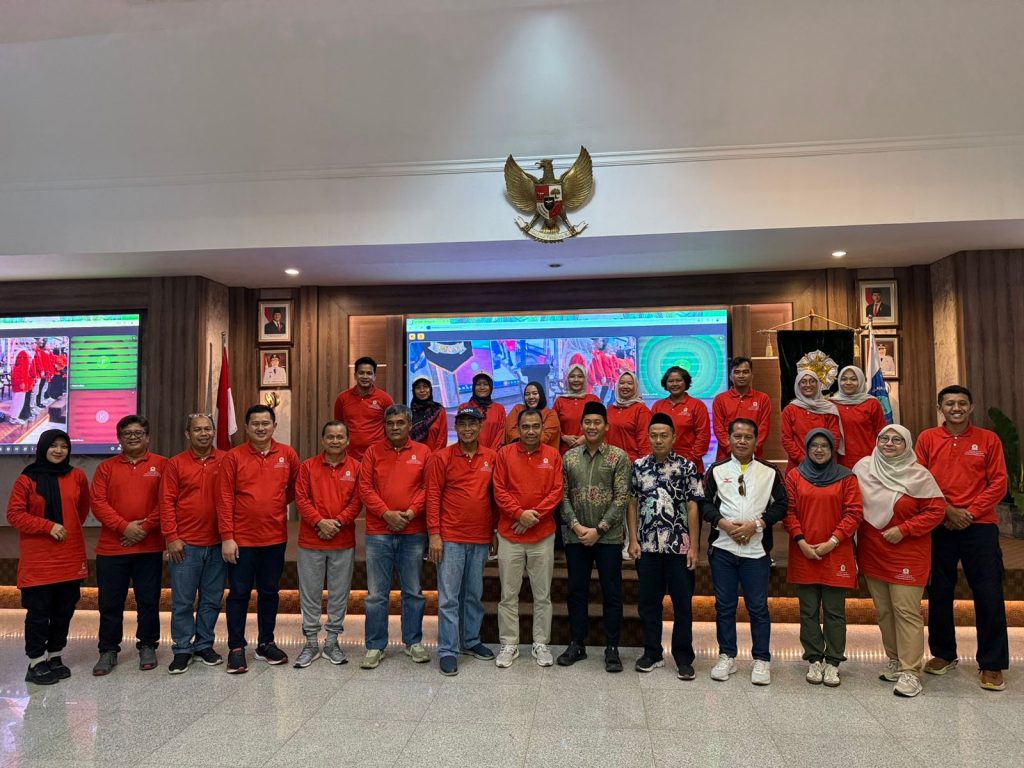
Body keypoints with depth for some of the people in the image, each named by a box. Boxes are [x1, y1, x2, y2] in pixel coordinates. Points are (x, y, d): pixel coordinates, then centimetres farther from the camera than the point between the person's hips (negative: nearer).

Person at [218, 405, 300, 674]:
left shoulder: (288, 455, 0)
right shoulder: (233, 457, -5)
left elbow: (295, 488, 16)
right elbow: (225, 500, -7)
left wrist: (278, 504, 4)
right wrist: (227, 537, -10)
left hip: (275, 538, 2)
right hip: (241, 539, -2)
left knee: (270, 592, 13)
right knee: (239, 593, 6)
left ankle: (266, 643, 26)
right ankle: (236, 648, 17)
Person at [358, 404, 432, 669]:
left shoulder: (423, 452, 5)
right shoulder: (373, 452, 4)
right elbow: (365, 488, -2)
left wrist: (411, 511, -14)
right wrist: (387, 513, -12)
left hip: (413, 532, 0)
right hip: (378, 533, 0)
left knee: (413, 592, 10)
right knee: (376, 594, 5)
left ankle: (414, 642, 24)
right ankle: (375, 646, 16)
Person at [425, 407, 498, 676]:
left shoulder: (492, 458, 5)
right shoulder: (441, 457, -4)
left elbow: (494, 496, 11)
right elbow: (433, 497, -6)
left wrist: (494, 531, 10)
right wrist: (434, 534, -10)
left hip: (481, 539, 4)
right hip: (450, 538, -3)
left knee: (475, 594, 16)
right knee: (449, 597, 1)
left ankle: (471, 641, 30)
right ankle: (448, 651, 10)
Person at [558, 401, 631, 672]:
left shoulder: (619, 457, -3)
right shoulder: (569, 457, 6)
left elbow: (621, 498, -8)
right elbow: (563, 495, 4)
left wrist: (598, 529, -13)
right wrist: (576, 525, -9)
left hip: (609, 537, -2)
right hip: (575, 536, 3)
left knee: (611, 593, 5)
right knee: (576, 591, 11)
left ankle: (612, 648, 17)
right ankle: (576, 644, 24)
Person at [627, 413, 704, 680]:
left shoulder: (686, 467, -3)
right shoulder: (639, 466, 4)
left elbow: (693, 508, -4)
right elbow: (633, 504, 7)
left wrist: (694, 546, -8)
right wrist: (633, 540, 1)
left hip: (679, 547, -2)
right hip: (647, 546, 2)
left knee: (682, 603, 6)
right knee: (648, 602, 10)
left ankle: (683, 658, 19)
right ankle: (652, 653, 25)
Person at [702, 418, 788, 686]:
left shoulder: (770, 471, 5)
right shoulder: (717, 469, 6)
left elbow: (781, 504, 2)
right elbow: (705, 502, 3)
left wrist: (757, 524, -10)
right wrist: (724, 524, -12)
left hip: (757, 549, -1)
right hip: (722, 547, 1)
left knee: (758, 606, 5)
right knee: (724, 605, 9)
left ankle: (762, 659, 19)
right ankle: (727, 656, 21)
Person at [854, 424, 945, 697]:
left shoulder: (919, 475, -7)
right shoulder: (863, 467, 2)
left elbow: (936, 511, -7)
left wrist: (904, 530, -15)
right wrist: (853, 539, 2)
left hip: (908, 555, -4)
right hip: (872, 553, 4)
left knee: (906, 610, -5)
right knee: (883, 610, 12)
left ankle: (911, 670, 3)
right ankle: (894, 659, 27)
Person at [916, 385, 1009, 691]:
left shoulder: (988, 439, 4)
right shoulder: (927, 439, 4)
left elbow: (998, 483, -1)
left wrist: (971, 512, -10)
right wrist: (947, 511, -9)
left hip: (980, 526, -1)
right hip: (939, 526, 1)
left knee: (989, 594, 0)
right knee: (939, 591, 9)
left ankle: (992, 665, 13)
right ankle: (944, 654, 25)